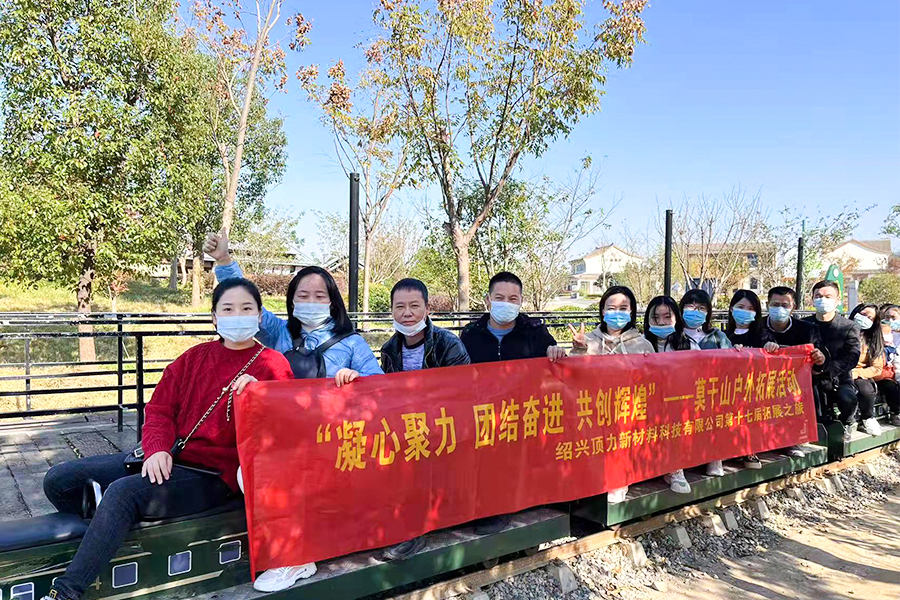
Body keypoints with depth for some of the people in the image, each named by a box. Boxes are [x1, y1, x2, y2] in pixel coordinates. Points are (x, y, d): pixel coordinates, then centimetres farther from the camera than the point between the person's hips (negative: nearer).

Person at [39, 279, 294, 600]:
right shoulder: (195, 357, 13)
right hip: (165, 460, 7)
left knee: (123, 491, -30)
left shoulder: (273, 365, -2)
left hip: (213, 474, -6)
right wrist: (157, 449, -10)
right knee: (59, 479, -1)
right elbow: (159, 409, 9)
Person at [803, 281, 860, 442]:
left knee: (847, 398, -32)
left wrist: (826, 369, -20)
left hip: (839, 380, 0)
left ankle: (846, 423, 6)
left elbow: (852, 358, -6)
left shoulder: (849, 327, 6)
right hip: (811, 380, 1)